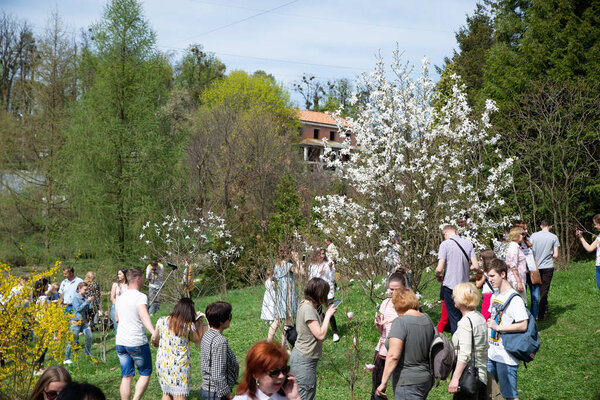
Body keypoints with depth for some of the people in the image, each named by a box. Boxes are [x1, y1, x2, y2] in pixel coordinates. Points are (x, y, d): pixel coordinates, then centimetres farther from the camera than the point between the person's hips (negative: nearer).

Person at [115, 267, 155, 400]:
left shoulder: (120, 298, 10)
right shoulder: (141, 297, -12)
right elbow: (144, 316, -29)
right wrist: (154, 333, -42)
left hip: (120, 342, 6)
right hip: (137, 343, -6)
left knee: (126, 377, 9)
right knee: (145, 374, 9)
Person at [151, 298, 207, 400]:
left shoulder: (162, 321, 1)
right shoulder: (190, 326, -9)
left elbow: (154, 339, 14)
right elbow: (198, 340, 6)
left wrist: (156, 343, 36)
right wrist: (200, 323, 14)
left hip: (162, 363, 4)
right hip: (180, 364, -4)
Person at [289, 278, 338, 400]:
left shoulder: (306, 305, 9)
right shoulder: (308, 309, -21)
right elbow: (320, 335, -23)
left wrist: (327, 314, 6)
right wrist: (328, 315, -14)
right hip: (304, 361, -10)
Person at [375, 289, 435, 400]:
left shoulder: (400, 322, -16)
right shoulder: (427, 319, 6)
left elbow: (393, 355, -22)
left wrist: (383, 383, -19)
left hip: (408, 383, -8)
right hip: (427, 379, 8)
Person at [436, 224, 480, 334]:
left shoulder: (445, 244, -9)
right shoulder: (468, 244, 3)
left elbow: (439, 268, -15)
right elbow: (476, 266, 0)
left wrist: (438, 276, 7)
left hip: (450, 285, -4)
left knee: (454, 317, 2)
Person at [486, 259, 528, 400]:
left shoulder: (514, 299, -16)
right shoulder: (495, 295, 10)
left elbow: (523, 325, -21)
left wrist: (498, 327, -19)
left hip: (506, 356, -8)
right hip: (491, 354, 8)